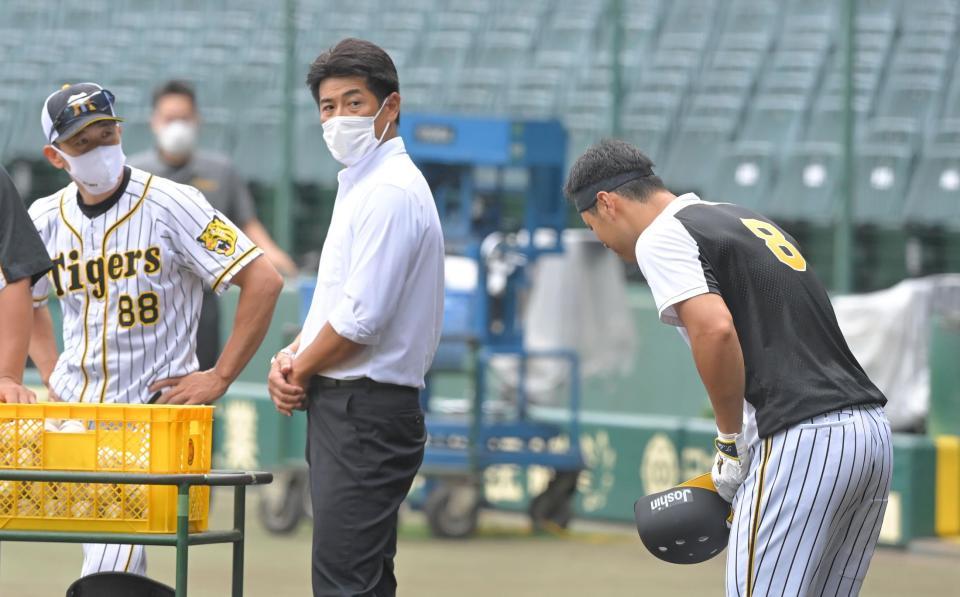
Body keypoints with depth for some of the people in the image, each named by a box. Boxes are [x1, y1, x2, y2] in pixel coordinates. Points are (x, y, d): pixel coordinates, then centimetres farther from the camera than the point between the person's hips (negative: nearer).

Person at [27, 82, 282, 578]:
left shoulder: (171, 204, -10)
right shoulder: (45, 219, 5)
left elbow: (263, 281, -12)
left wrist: (219, 379, -13)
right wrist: (51, 373, 11)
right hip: (75, 409, 6)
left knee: (108, 576, -15)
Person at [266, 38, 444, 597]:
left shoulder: (390, 192, -15)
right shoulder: (361, 186, 18)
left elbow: (360, 319, -21)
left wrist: (300, 373, -6)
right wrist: (291, 357, 6)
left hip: (365, 415, -11)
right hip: (349, 409, 11)